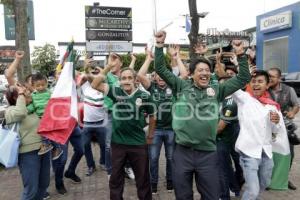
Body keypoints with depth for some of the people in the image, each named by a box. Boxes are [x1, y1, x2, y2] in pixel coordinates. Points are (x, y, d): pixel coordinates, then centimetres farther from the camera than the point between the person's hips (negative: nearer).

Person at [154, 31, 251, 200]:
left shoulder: (217, 90, 6)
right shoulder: (182, 86, 3)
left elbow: (243, 78, 7)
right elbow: (161, 69, 1)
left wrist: (241, 55, -4)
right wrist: (160, 45, -7)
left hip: (208, 153, 1)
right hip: (182, 152, 0)